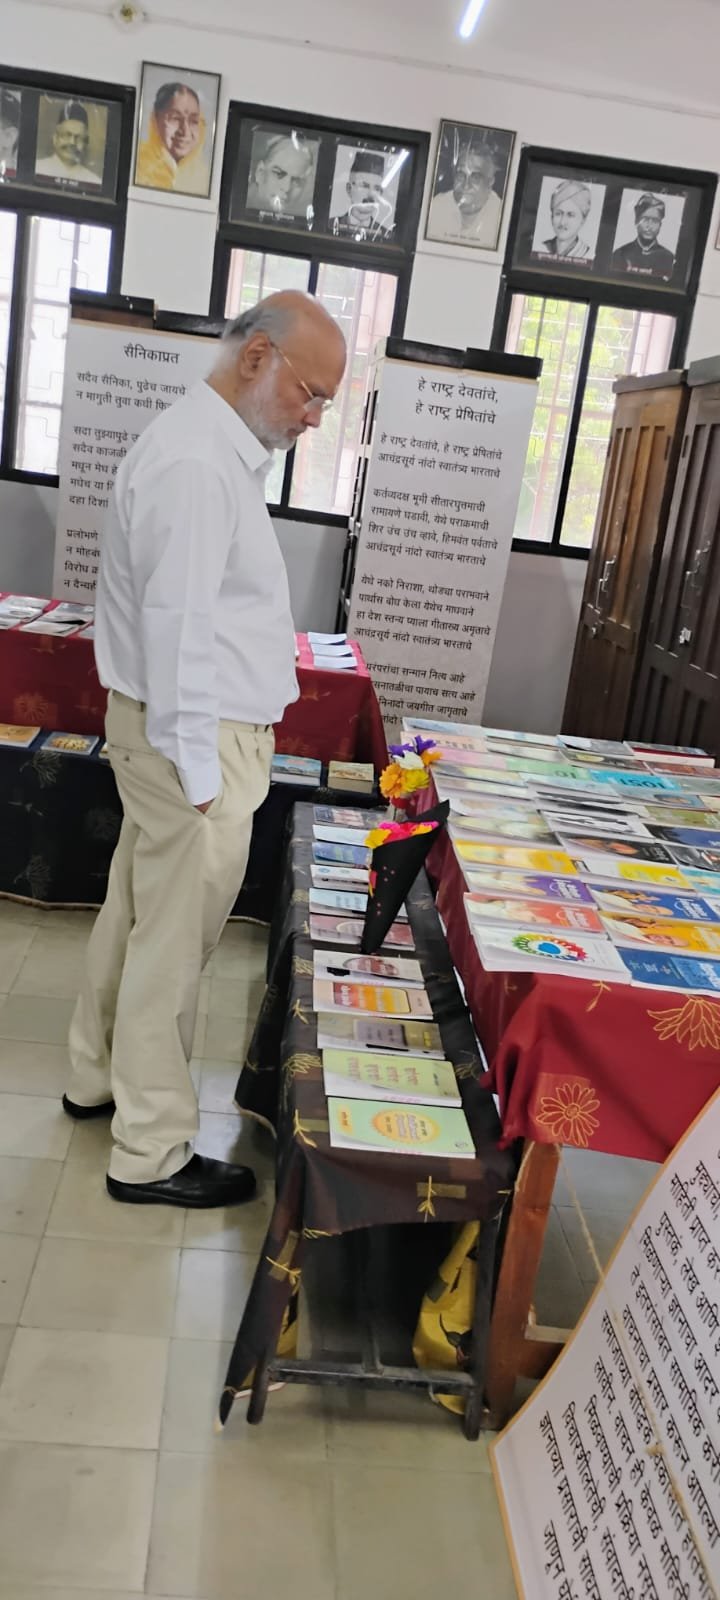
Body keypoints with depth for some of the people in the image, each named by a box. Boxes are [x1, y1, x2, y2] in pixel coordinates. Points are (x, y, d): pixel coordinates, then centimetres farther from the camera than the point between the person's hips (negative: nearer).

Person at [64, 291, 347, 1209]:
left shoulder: (218, 450, 13)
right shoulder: (195, 463, -20)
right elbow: (178, 629, -24)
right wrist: (202, 775, -21)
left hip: (179, 729, 10)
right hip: (196, 737, -10)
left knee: (135, 911, 20)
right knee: (174, 944, 0)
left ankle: (98, 1078, 37)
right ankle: (151, 1155, 15)